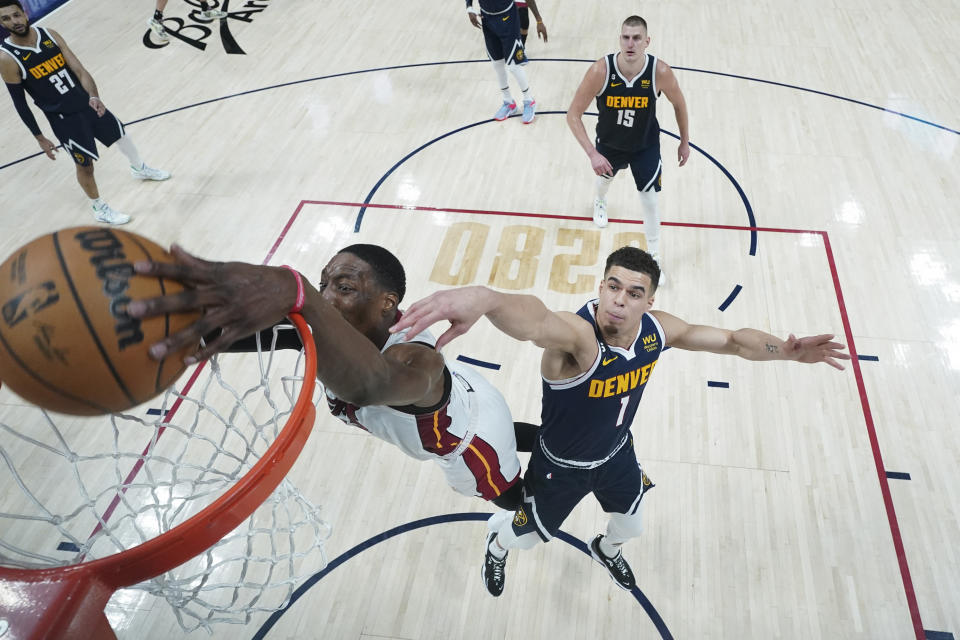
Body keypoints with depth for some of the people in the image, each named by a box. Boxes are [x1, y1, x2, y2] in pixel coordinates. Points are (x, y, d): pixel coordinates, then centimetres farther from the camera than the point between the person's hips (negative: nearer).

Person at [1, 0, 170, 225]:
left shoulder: (49, 35, -5)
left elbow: (79, 70, -7)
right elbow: (20, 104, -9)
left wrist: (93, 96, -25)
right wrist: (40, 139, -7)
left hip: (86, 103, 5)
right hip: (63, 119, -5)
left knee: (120, 134, 22)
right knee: (85, 164, 5)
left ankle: (139, 168, 52)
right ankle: (99, 209, 28)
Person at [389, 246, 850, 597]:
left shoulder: (657, 329, -21)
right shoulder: (576, 334, -43)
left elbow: (731, 340, -7)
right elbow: (536, 321, -69)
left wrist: (783, 350, -27)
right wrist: (483, 298, -92)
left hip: (617, 453, 5)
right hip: (562, 466, -5)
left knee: (632, 524, 31)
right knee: (529, 534, 22)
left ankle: (607, 551, 71)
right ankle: (497, 545, 62)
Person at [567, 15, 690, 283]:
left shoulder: (660, 72, -29)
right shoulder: (600, 70, -32)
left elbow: (679, 103, -7)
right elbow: (573, 115, -26)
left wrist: (685, 141, 3)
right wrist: (592, 154, -34)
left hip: (646, 145, -1)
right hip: (609, 143, 1)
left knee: (650, 200, -2)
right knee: (605, 177, 30)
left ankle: (654, 258, 21)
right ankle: (600, 201, 70)